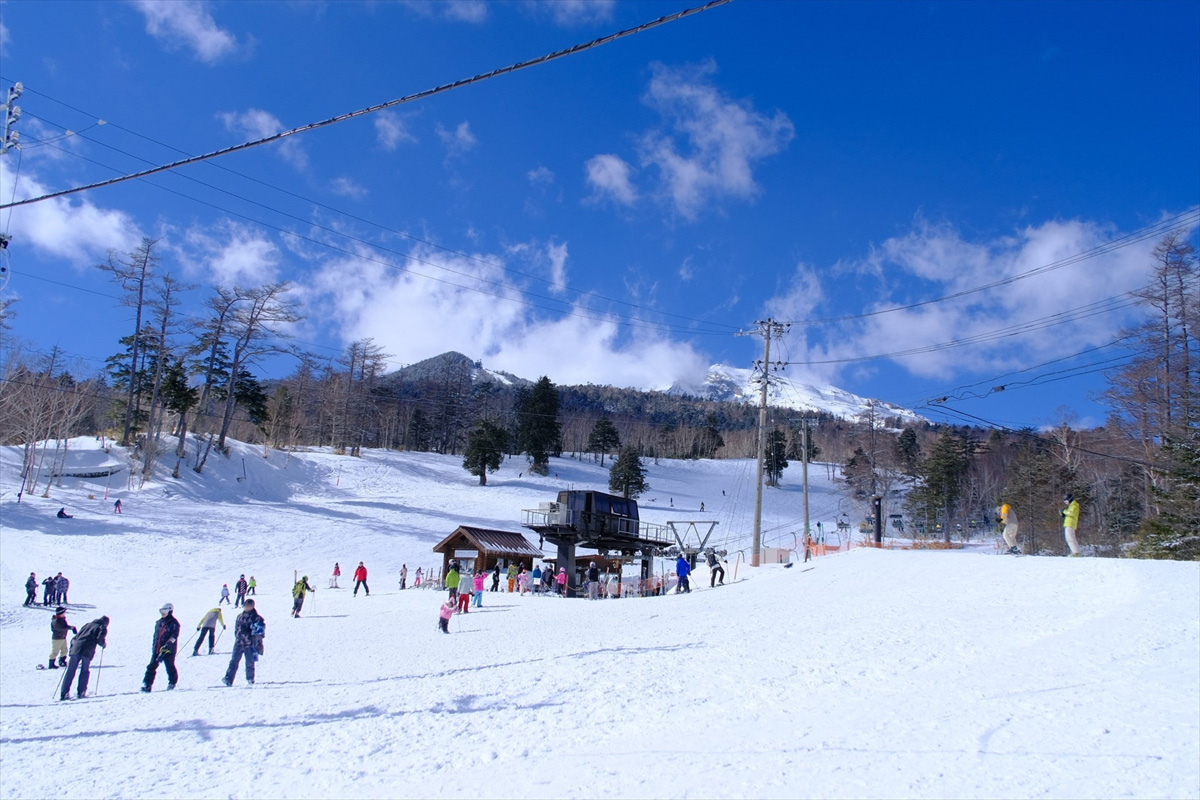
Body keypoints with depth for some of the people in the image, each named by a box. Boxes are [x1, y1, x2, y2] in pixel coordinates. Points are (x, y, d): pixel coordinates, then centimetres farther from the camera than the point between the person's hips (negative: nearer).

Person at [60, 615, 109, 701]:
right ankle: (81, 692, 6)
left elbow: (75, 637, 26)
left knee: (70, 671, 4)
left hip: (76, 649, 4)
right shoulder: (103, 628, 13)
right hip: (87, 651, -4)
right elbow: (100, 639, -5)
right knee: (85, 671, 11)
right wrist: (103, 644, 15)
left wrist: (72, 648, 32)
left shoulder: (88, 624, 29)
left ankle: (64, 694, -1)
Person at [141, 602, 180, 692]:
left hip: (168, 650, -6)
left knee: (170, 666, 2)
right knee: (152, 666, 1)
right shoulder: (159, 622, 15)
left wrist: (168, 645, -27)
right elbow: (155, 635, 22)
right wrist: (153, 646, 19)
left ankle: (172, 682, 20)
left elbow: (174, 636, -15)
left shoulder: (174, 623, -6)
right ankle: (147, 684, 2)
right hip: (157, 649, 6)